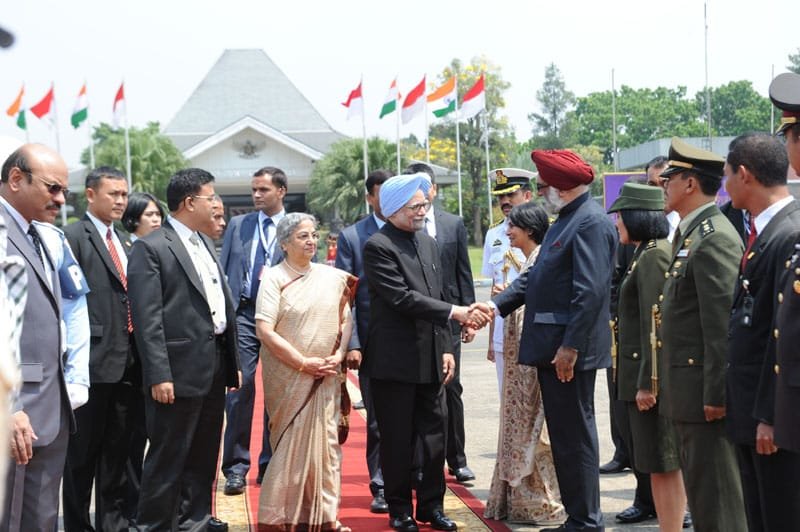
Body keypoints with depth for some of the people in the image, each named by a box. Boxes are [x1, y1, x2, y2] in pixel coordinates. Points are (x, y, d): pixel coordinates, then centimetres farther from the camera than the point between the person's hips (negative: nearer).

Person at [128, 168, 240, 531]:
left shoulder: (205, 243, 16)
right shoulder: (150, 248, -10)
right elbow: (147, 319, -15)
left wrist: (232, 361, 14)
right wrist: (159, 376, -20)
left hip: (215, 368, 8)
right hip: (179, 371, -8)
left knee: (204, 456, 17)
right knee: (168, 459, 0)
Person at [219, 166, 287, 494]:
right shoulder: (237, 225, 12)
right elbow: (223, 271, 10)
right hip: (243, 314, 1)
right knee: (239, 388, -5)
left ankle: (270, 466, 17)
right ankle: (236, 467, 1)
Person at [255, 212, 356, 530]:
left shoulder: (333, 277, 7)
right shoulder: (274, 278, -5)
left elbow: (346, 320, 11)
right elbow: (264, 330, -12)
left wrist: (338, 355, -7)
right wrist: (304, 363, -15)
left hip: (326, 375, 4)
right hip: (288, 377, -4)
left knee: (325, 442, 5)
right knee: (291, 442, -1)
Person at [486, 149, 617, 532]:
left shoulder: (591, 223, -15)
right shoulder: (566, 219, 16)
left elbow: (590, 292, -22)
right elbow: (538, 276, 18)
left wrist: (570, 347, -23)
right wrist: (497, 304, 8)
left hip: (569, 352, -10)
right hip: (551, 349, 10)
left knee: (576, 437, -2)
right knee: (563, 436, 15)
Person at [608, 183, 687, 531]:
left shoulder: (652, 257, -15)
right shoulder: (648, 253, 17)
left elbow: (654, 324, -19)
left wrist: (647, 382, -20)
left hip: (653, 375, -10)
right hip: (644, 372, 10)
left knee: (662, 466, -6)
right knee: (664, 464, 14)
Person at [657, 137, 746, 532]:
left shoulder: (714, 238, -16)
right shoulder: (689, 234, 16)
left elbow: (723, 322, -20)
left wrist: (715, 393, -21)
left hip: (703, 390, -10)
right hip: (686, 389, 10)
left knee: (715, 495, -4)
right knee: (699, 487, 16)